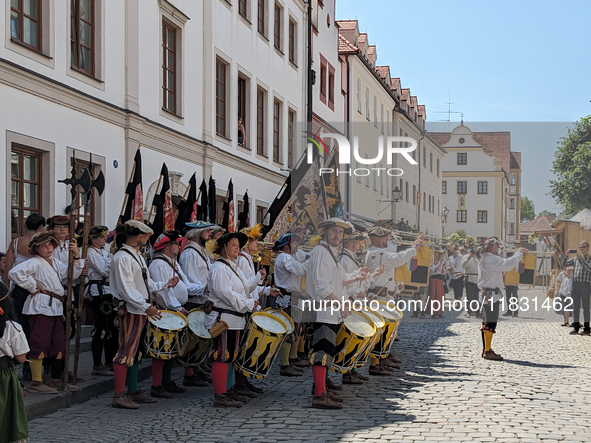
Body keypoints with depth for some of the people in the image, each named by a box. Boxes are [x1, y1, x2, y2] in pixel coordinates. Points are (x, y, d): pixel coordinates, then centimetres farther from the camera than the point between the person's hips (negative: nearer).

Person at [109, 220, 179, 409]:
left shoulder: (137, 256, 19)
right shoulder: (122, 257, -13)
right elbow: (127, 289, -21)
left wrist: (165, 284, 14)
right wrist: (146, 306, -27)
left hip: (141, 310, 10)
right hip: (130, 310, -10)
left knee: (136, 351, 14)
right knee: (126, 351, -10)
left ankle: (133, 391, 21)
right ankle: (119, 395, -8)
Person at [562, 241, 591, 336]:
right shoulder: (575, 258, 14)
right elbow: (564, 265, 13)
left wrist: (581, 259, -20)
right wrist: (566, 255, -1)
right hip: (575, 284, 4)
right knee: (575, 307, 6)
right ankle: (575, 327, 11)